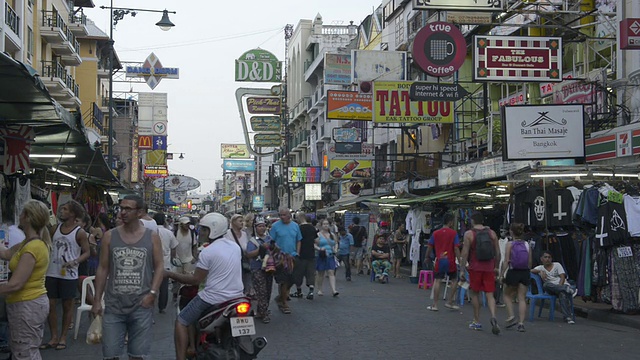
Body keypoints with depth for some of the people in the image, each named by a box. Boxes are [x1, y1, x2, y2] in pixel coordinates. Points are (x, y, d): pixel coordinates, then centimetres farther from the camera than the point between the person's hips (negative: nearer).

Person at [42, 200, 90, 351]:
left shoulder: (80, 233, -7)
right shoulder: (55, 229, 7)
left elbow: (86, 253, -6)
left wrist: (75, 262, -21)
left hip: (68, 275, -5)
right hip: (51, 273, 5)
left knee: (67, 306, 6)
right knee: (51, 305, 6)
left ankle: (63, 337, 16)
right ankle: (54, 337, 16)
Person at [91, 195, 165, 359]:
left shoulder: (152, 237, 2)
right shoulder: (109, 236, 4)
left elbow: (159, 267, 3)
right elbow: (103, 269, 6)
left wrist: (152, 293, -11)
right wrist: (97, 300, 2)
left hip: (141, 306, -1)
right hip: (114, 306, 1)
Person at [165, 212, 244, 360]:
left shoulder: (207, 251, -15)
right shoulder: (235, 246, 6)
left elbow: (196, 280, -13)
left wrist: (170, 274, -6)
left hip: (214, 298, -7)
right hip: (237, 296, 7)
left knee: (181, 322, 6)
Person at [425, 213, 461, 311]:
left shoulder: (435, 233, 4)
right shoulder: (453, 233, -4)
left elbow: (429, 247, 8)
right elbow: (456, 248, -8)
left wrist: (427, 257, 23)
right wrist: (460, 261, -6)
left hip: (439, 261, 2)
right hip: (450, 261, -2)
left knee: (437, 281, 4)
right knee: (454, 280, 14)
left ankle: (435, 305, 3)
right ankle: (450, 302, 12)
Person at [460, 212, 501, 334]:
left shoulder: (469, 234, -4)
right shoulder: (492, 233, 6)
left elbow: (465, 253, -7)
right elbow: (498, 252, 7)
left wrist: (462, 269, -3)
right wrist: (496, 267, 17)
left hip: (475, 268, -2)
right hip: (489, 268, 2)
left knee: (474, 293, 11)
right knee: (489, 295, 4)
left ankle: (477, 322, 14)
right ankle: (493, 316, -20)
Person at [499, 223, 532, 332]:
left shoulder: (510, 244, -7)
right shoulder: (527, 245, 4)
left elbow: (506, 261, -10)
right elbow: (530, 262, 6)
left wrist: (501, 274, -7)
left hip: (513, 272, -3)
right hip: (525, 273, 3)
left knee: (508, 295, 17)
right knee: (522, 298, 6)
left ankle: (510, 316, 2)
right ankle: (521, 323, -1)